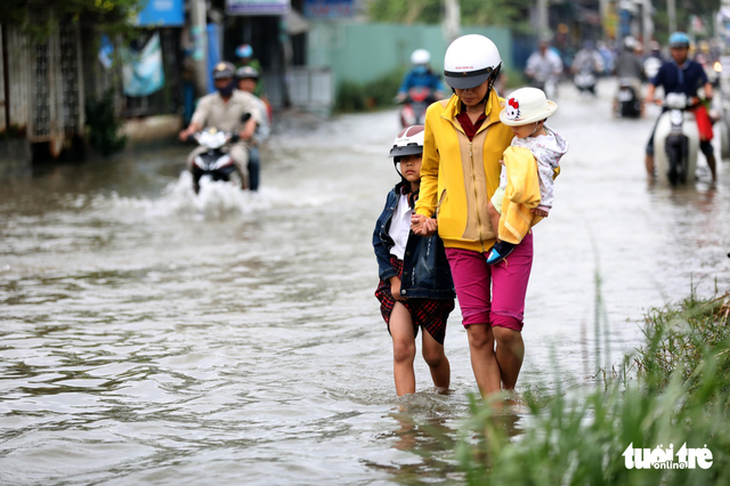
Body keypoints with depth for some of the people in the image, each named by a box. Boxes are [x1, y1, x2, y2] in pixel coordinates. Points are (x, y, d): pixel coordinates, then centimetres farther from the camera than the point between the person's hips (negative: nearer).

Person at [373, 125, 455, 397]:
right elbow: (380, 239, 14)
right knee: (402, 348, -9)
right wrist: (391, 277, 3)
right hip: (398, 282, 4)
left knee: (433, 354, 7)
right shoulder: (395, 197, 9)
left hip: (432, 284, -4)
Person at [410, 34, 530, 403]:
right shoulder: (438, 116, 4)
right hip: (460, 236, 2)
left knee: (506, 328, -10)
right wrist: (424, 212, 5)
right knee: (478, 331, 0)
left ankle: (510, 394, 17)